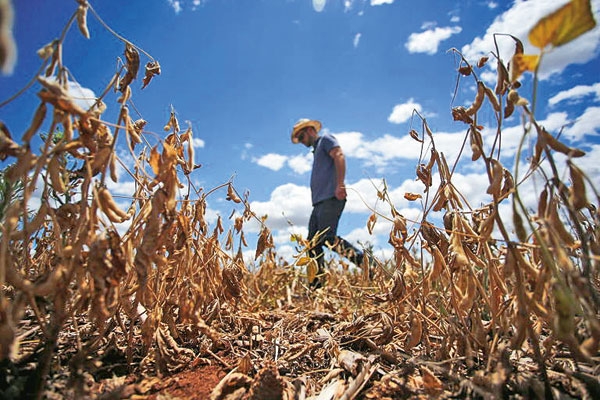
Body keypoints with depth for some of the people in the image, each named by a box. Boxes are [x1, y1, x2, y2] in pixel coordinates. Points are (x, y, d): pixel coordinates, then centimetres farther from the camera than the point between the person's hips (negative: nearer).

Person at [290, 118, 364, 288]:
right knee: (313, 244, 3)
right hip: (319, 202, 10)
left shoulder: (325, 139, 7)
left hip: (331, 198, -9)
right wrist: (316, 201, 18)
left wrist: (340, 184, -26)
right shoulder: (316, 151, 32)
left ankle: (364, 262, -15)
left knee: (328, 238, -19)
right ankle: (316, 285, 5)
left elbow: (339, 156, -13)